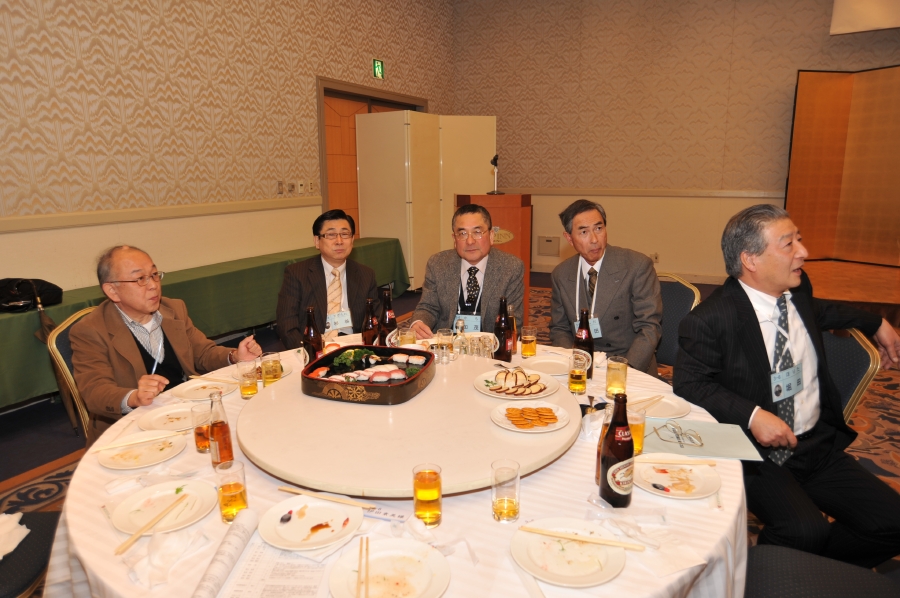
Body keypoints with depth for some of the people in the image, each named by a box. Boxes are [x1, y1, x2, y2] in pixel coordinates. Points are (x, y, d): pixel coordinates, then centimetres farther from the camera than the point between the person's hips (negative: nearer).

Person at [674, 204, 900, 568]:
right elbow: (689, 384, -14)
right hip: (759, 453, -7)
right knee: (805, 531, -28)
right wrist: (751, 415, -25)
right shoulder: (710, 319, -17)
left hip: (820, 443, 7)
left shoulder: (797, 290, 6)